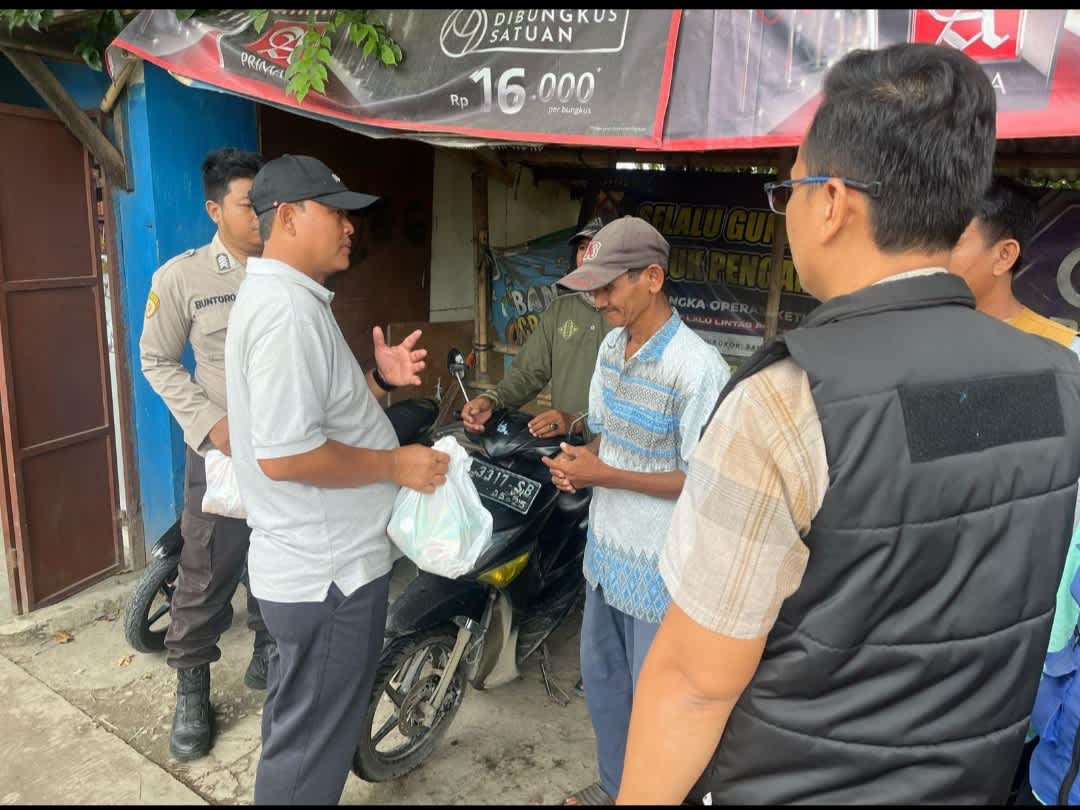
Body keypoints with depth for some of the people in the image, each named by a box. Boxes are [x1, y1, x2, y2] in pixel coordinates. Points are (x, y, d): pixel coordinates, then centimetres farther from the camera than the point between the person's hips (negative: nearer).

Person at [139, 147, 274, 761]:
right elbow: (157, 361, 0)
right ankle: (192, 685, 24)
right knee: (207, 576, 4)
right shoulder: (181, 276, -5)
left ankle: (269, 656, 37)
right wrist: (209, 422, -12)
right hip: (223, 450, -3)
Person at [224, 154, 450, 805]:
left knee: (301, 731, 28)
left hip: (315, 563, 11)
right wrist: (395, 465, -18)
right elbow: (284, 455, -29)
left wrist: (381, 380, 4)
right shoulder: (286, 310, -23)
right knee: (311, 754, 9)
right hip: (329, 575, -11)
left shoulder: (286, 297, 12)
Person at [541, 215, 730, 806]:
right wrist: (576, 464, -6)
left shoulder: (699, 369, -23)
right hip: (606, 551, 9)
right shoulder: (610, 346, 3)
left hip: (660, 568, -8)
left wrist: (603, 475, -22)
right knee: (600, 675, 24)